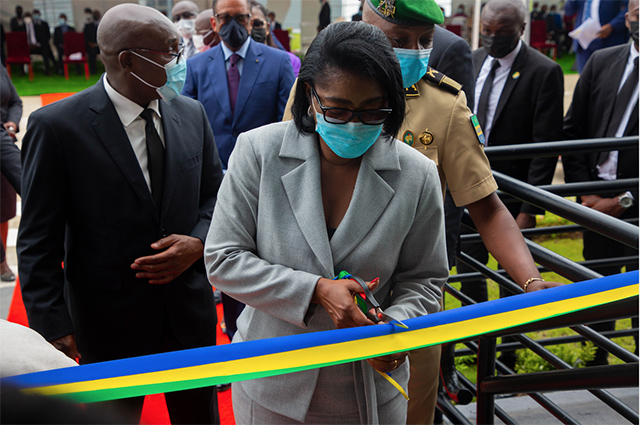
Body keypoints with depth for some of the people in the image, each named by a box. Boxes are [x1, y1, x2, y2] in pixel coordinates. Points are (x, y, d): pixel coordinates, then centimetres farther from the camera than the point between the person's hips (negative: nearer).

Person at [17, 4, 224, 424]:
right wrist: (54, 329, -15)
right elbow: (38, 243, -12)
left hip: (191, 313, 5)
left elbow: (214, 196, 9)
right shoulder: (56, 126, -15)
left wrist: (198, 243, -11)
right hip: (109, 325, -4)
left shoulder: (192, 113, 0)